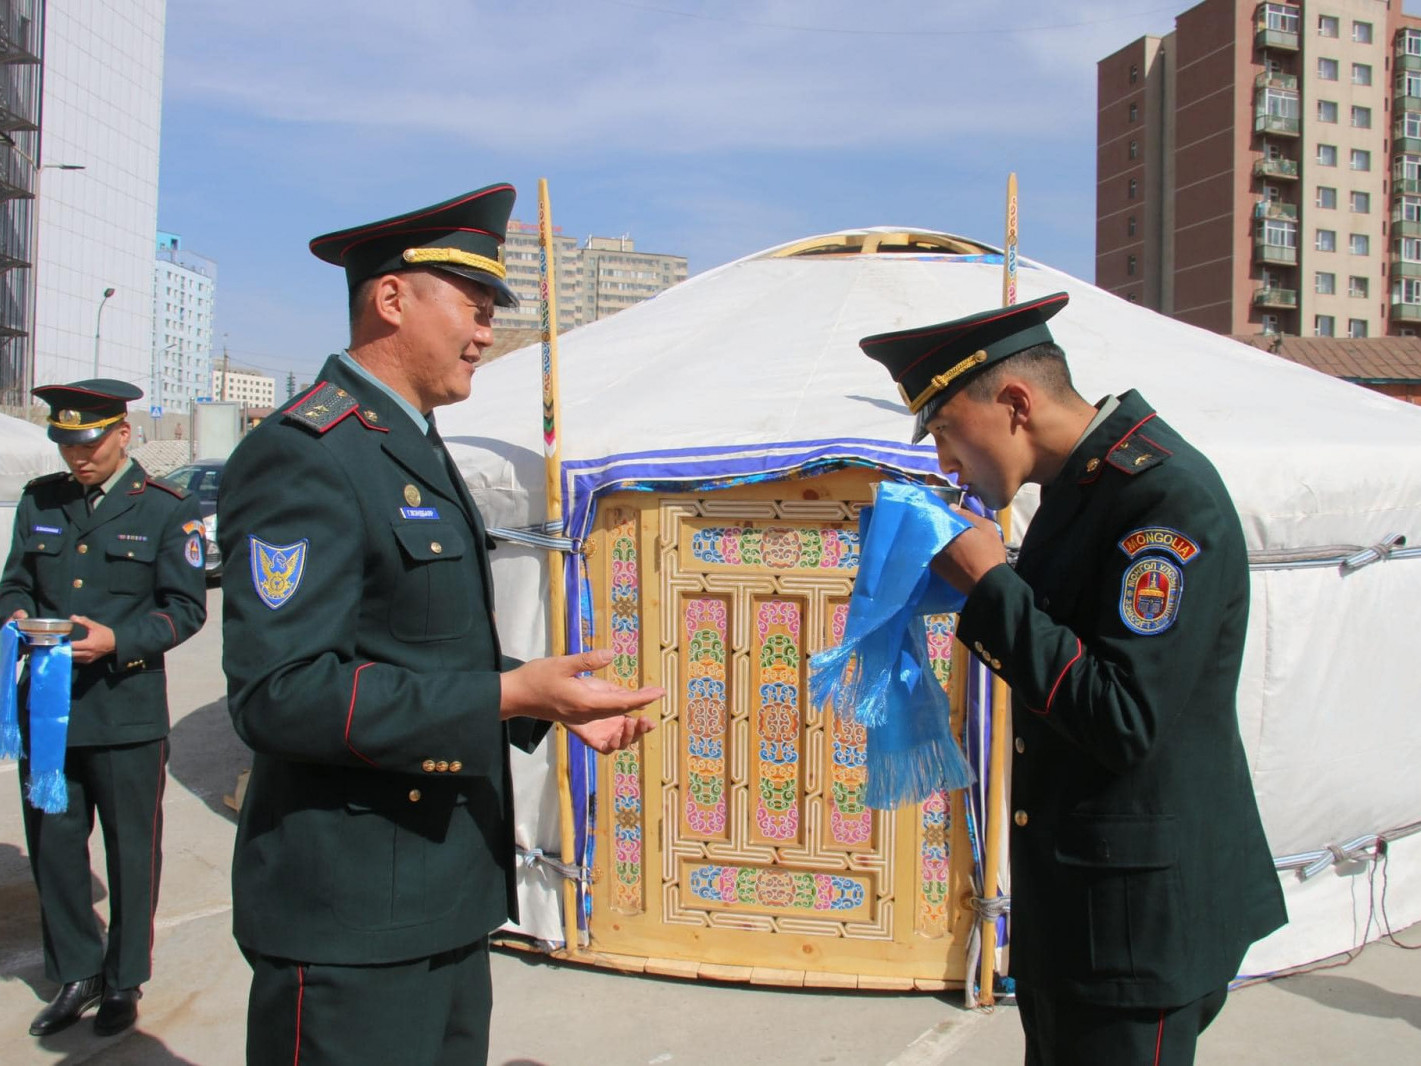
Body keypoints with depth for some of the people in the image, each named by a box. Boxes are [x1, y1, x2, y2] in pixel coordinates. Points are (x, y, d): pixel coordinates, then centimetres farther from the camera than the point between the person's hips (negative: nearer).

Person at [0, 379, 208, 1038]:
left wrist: (118, 642, -20)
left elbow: (186, 607, -5)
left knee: (131, 852, 8)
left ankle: (124, 982, 26)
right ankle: (76, 975, 32)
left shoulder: (167, 510, -3)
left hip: (126, 714, -4)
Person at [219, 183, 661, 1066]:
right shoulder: (303, 454, -16)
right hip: (350, 919, -9)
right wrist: (505, 695, -27)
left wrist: (551, 702, 10)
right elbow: (279, 692, -24)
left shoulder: (416, 451, 15)